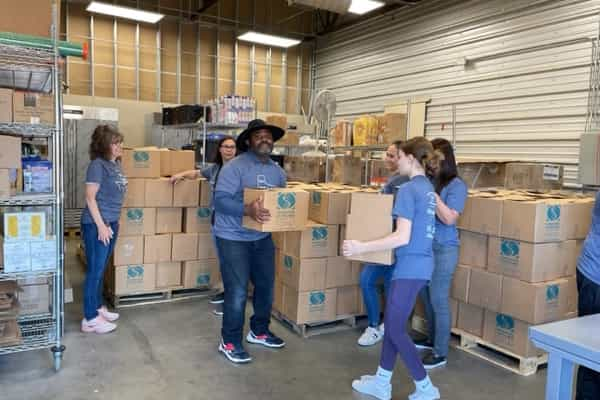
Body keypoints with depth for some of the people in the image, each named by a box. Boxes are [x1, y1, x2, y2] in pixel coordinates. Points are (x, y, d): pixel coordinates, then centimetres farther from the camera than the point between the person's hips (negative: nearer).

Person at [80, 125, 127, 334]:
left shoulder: (116, 164, 9)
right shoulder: (97, 165, -15)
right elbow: (90, 198, -17)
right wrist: (101, 225, -19)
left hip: (112, 222, 8)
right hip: (96, 224, -8)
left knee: (101, 269, 18)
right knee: (94, 270, -1)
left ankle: (97, 308, 31)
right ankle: (90, 319, 9)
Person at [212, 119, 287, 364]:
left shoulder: (277, 170, 7)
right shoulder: (235, 167, -15)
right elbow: (220, 200, -23)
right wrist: (247, 210, -37)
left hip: (263, 237, 7)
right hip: (233, 238, -7)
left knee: (266, 286, 16)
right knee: (237, 292, -4)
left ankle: (259, 331, 37)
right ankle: (229, 342, 15)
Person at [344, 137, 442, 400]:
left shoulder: (408, 190, -17)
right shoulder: (428, 189, 10)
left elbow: (402, 238, -24)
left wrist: (361, 247, -23)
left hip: (410, 267, -10)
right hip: (420, 264, 10)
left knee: (396, 330, 3)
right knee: (392, 323, 17)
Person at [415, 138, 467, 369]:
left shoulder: (456, 185, -11)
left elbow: (449, 218, -19)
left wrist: (431, 194, -23)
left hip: (443, 249, -6)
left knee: (439, 300, 0)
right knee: (426, 297, 17)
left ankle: (440, 353, 13)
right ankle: (432, 339, 37)